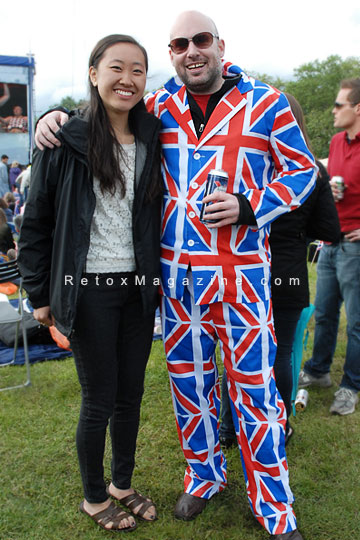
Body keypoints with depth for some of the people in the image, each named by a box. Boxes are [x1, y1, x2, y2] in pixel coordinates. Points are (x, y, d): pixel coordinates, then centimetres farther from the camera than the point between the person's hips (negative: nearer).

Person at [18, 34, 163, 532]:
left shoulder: (150, 143, 6)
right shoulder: (66, 141, -7)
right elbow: (36, 221, -4)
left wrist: (157, 277, 11)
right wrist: (40, 294, -4)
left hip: (138, 289, 5)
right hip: (89, 290, -4)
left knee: (131, 393, 15)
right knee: (100, 401, 6)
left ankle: (123, 484, 38)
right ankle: (94, 497, 31)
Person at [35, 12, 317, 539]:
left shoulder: (264, 102, 1)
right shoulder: (160, 105, 8)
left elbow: (302, 169, 3)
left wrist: (248, 207, -12)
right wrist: (58, 116, 1)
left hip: (242, 273, -3)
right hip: (176, 272, 3)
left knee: (255, 387, 3)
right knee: (188, 381, 14)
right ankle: (204, 475, 38)